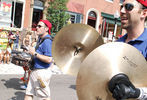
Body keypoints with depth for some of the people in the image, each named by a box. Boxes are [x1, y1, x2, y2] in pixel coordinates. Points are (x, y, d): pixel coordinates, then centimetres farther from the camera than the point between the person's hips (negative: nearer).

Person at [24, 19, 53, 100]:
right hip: (35, 70, 10)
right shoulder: (40, 38, 12)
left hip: (42, 72, -10)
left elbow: (49, 59, -27)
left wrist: (35, 53, -21)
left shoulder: (47, 41, -20)